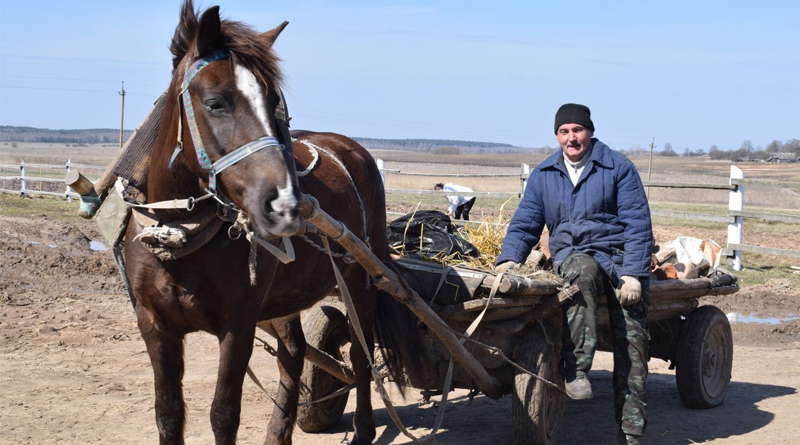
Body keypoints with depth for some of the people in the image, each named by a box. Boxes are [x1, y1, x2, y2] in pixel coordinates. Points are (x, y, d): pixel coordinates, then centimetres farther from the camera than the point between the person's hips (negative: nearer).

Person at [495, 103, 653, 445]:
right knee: (583, 271, -38)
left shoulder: (618, 168, 1)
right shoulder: (543, 174, 11)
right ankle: (576, 370, -39)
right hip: (570, 254, 1)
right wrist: (509, 258, -9)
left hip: (618, 254, -1)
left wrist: (633, 274, -13)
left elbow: (637, 224, -3)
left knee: (632, 340, -13)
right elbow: (525, 223, 11)